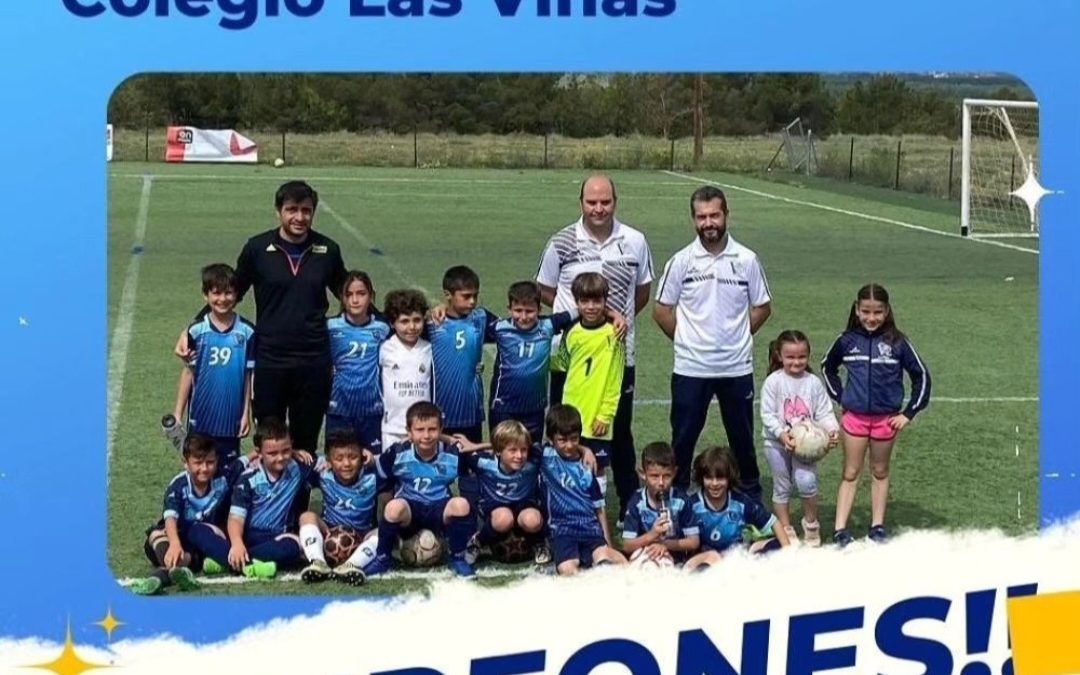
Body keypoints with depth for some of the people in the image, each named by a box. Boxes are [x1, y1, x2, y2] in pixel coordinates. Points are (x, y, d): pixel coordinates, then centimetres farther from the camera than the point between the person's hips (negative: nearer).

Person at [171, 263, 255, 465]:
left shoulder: (246, 332, -4)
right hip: (200, 418, 0)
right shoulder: (196, 331, -4)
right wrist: (177, 414, 0)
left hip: (231, 417, 0)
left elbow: (248, 376, 2)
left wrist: (246, 413, 3)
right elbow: (188, 373, 1)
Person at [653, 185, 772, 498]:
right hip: (690, 368, 0)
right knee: (683, 437, 7)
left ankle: (751, 495, 25)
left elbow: (762, 307, 9)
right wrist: (687, 340, 3)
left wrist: (736, 338, 3)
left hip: (737, 367, 1)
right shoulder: (682, 261, -3)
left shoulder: (747, 260, -1)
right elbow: (662, 310, 4)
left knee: (742, 436, 11)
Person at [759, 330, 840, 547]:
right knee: (781, 488, 10)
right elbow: (767, 415, -13)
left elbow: (824, 412, -1)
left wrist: (832, 429, -20)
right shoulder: (773, 382, -9)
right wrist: (782, 434, -26)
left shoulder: (813, 382, -2)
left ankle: (811, 523, 6)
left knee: (806, 481, -17)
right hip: (777, 443, 0)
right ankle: (786, 530, 25)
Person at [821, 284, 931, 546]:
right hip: (854, 416, 0)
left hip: (886, 418, 0)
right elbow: (827, 367, 16)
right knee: (850, 474, 4)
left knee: (880, 472, 13)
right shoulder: (847, 340, -3)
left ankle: (878, 526, 22)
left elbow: (921, 376, 0)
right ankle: (840, 529, 3)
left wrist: (909, 413, -2)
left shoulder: (897, 342, -7)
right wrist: (840, 397, 7)